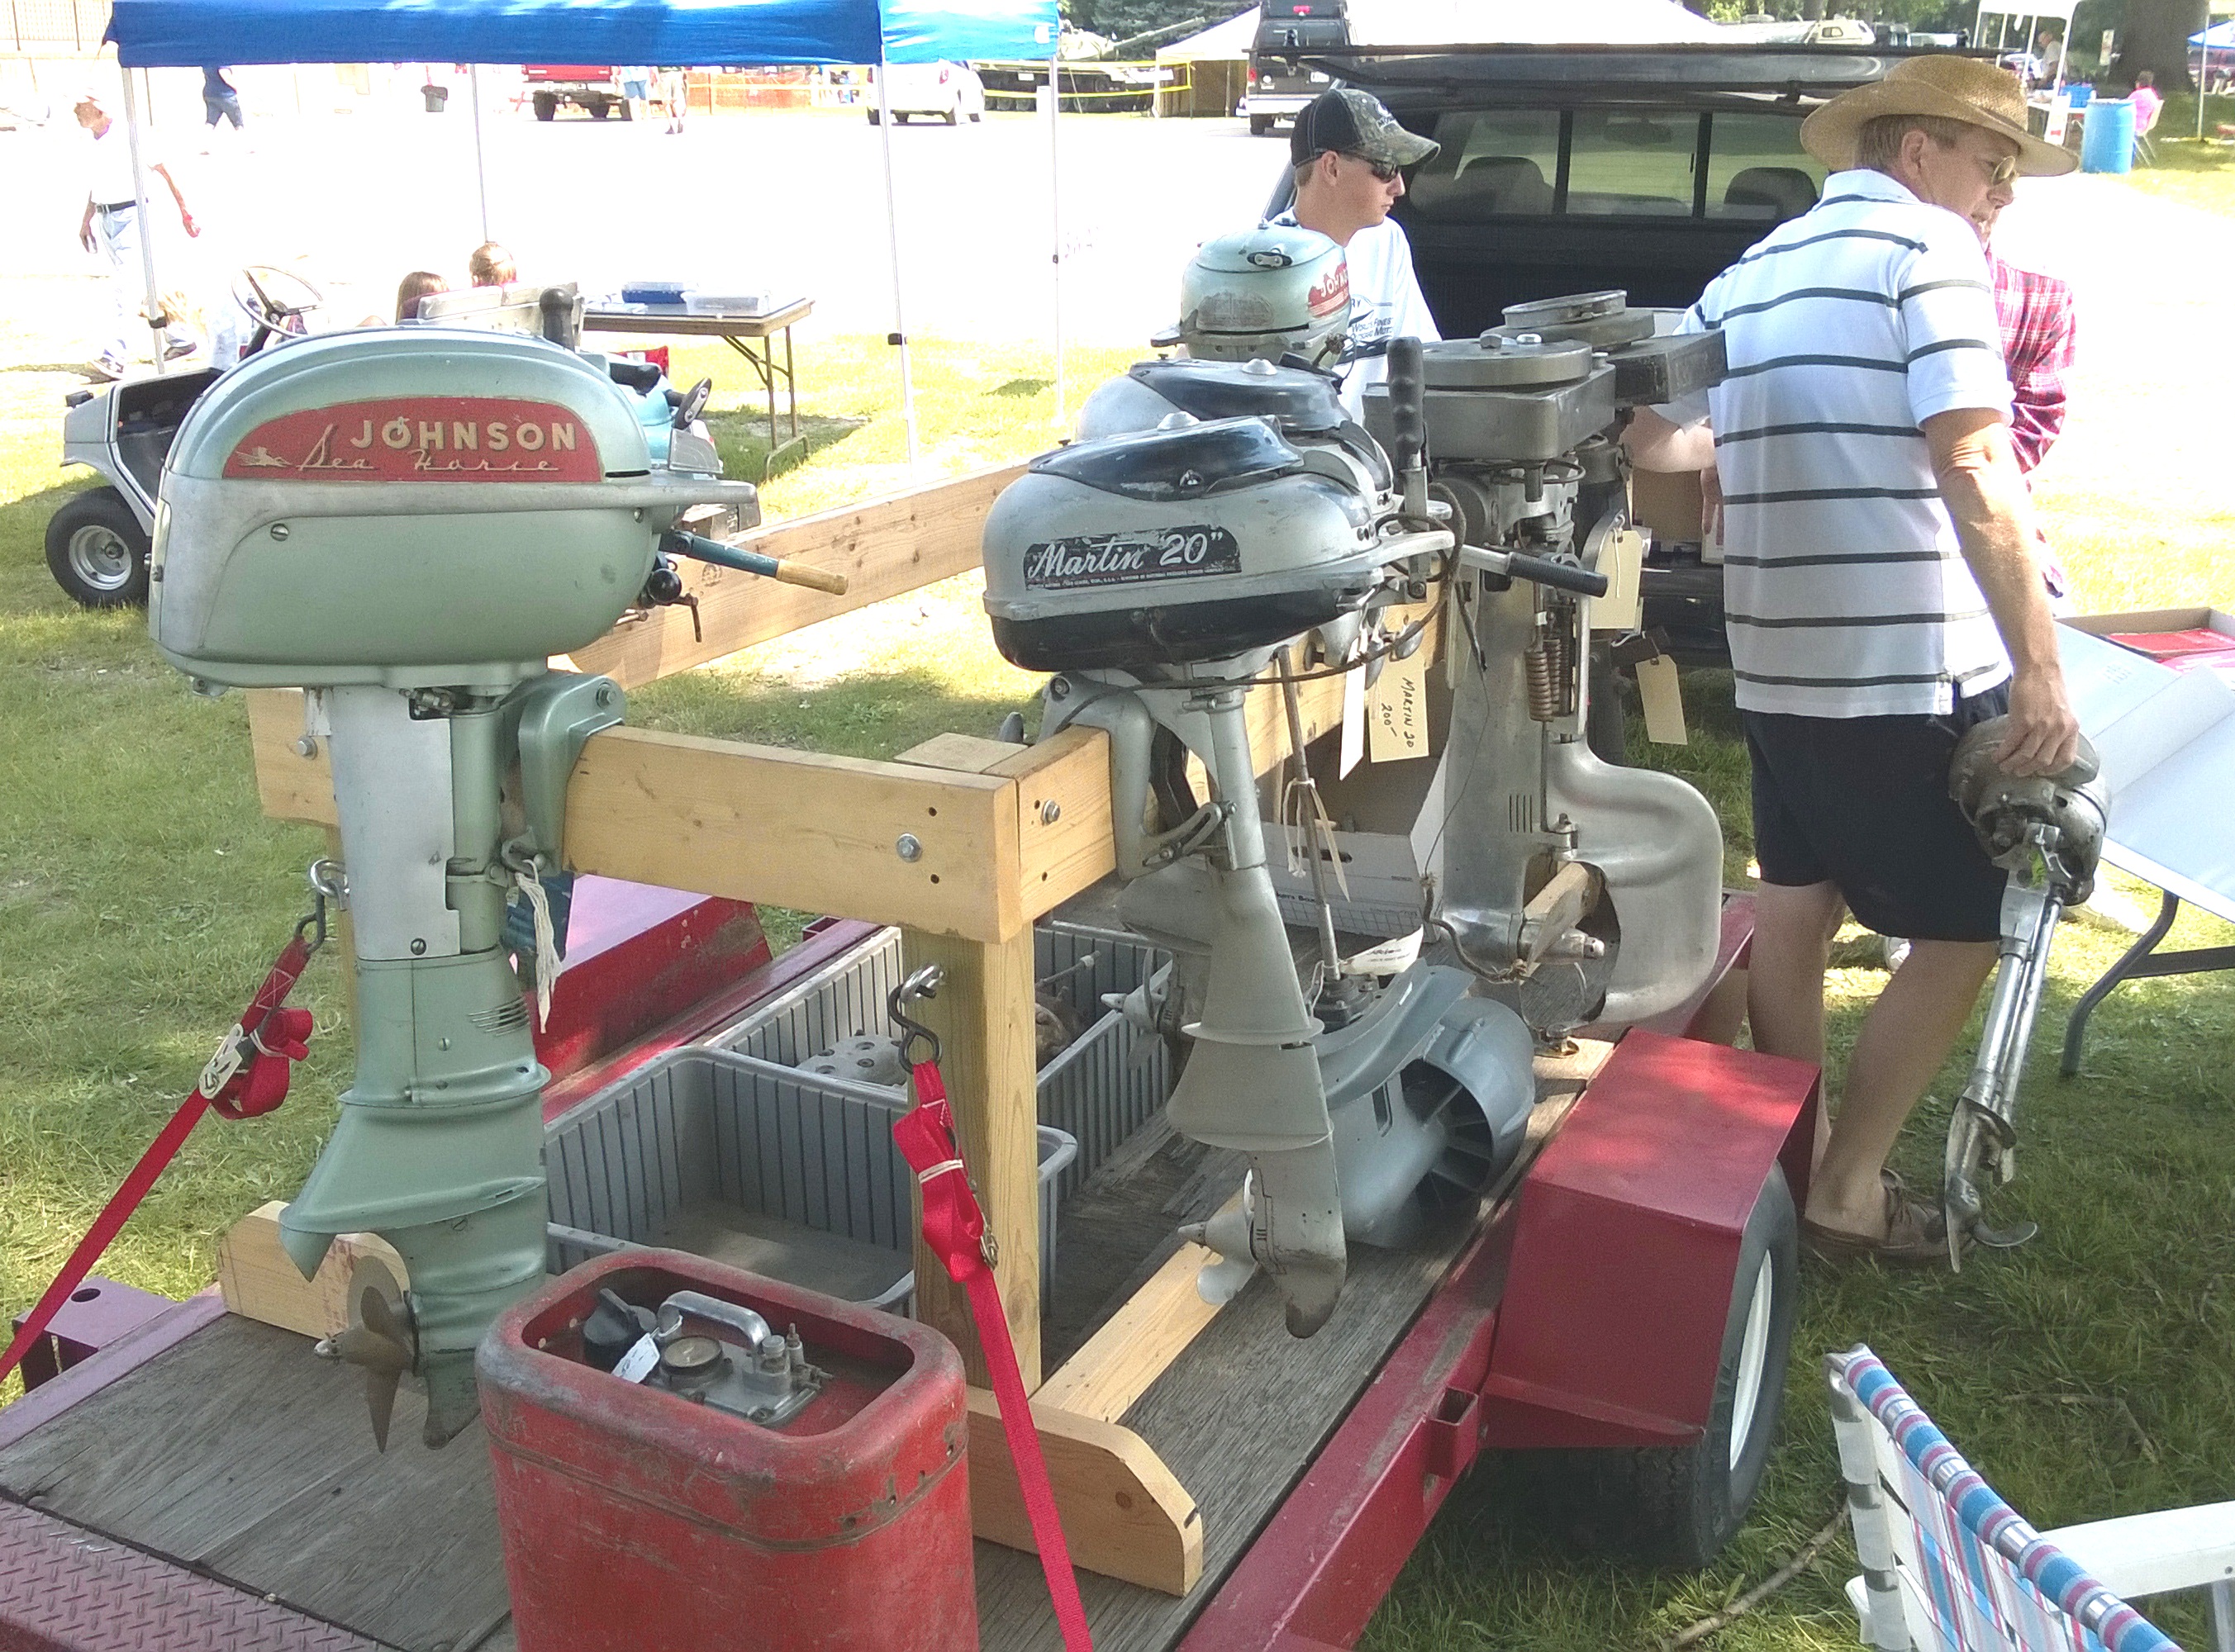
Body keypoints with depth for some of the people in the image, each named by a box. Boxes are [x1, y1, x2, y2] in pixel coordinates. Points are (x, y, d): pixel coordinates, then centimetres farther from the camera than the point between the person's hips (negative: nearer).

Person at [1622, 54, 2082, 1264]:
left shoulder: (1751, 274, 14)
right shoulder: (1928, 245, -8)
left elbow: (1651, 439, 16)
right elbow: (1970, 468, -19)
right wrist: (2038, 669, -20)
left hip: (1777, 661, 8)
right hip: (1916, 668, -8)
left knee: (1793, 902, 19)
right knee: (1961, 933, 4)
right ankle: (1847, 1191, 10)